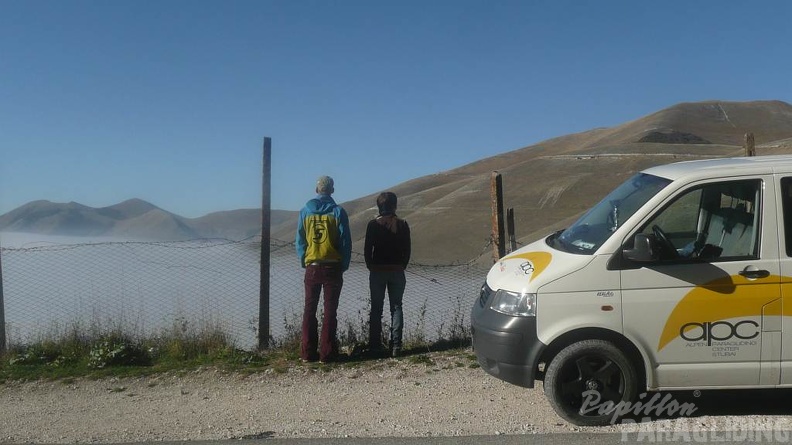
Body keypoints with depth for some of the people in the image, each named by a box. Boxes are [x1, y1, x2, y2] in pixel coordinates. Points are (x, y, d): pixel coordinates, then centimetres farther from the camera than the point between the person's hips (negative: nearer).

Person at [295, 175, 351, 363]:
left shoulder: (305, 211, 3)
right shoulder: (338, 212, -5)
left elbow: (299, 240, 5)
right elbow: (345, 241, -4)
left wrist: (303, 262, 13)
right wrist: (344, 266, 6)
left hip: (312, 267, 2)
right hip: (333, 267, -2)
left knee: (309, 309, 9)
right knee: (330, 310, 3)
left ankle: (307, 352, 9)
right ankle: (326, 353, 2)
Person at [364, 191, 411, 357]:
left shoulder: (373, 224, -6)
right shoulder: (402, 224, -2)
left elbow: (367, 250, -6)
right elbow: (407, 250, 1)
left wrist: (371, 267, 7)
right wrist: (401, 267, 12)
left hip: (377, 271, -1)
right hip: (397, 272, 1)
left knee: (376, 308, 7)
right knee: (396, 307, 7)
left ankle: (375, 345, 8)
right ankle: (396, 345, 2)